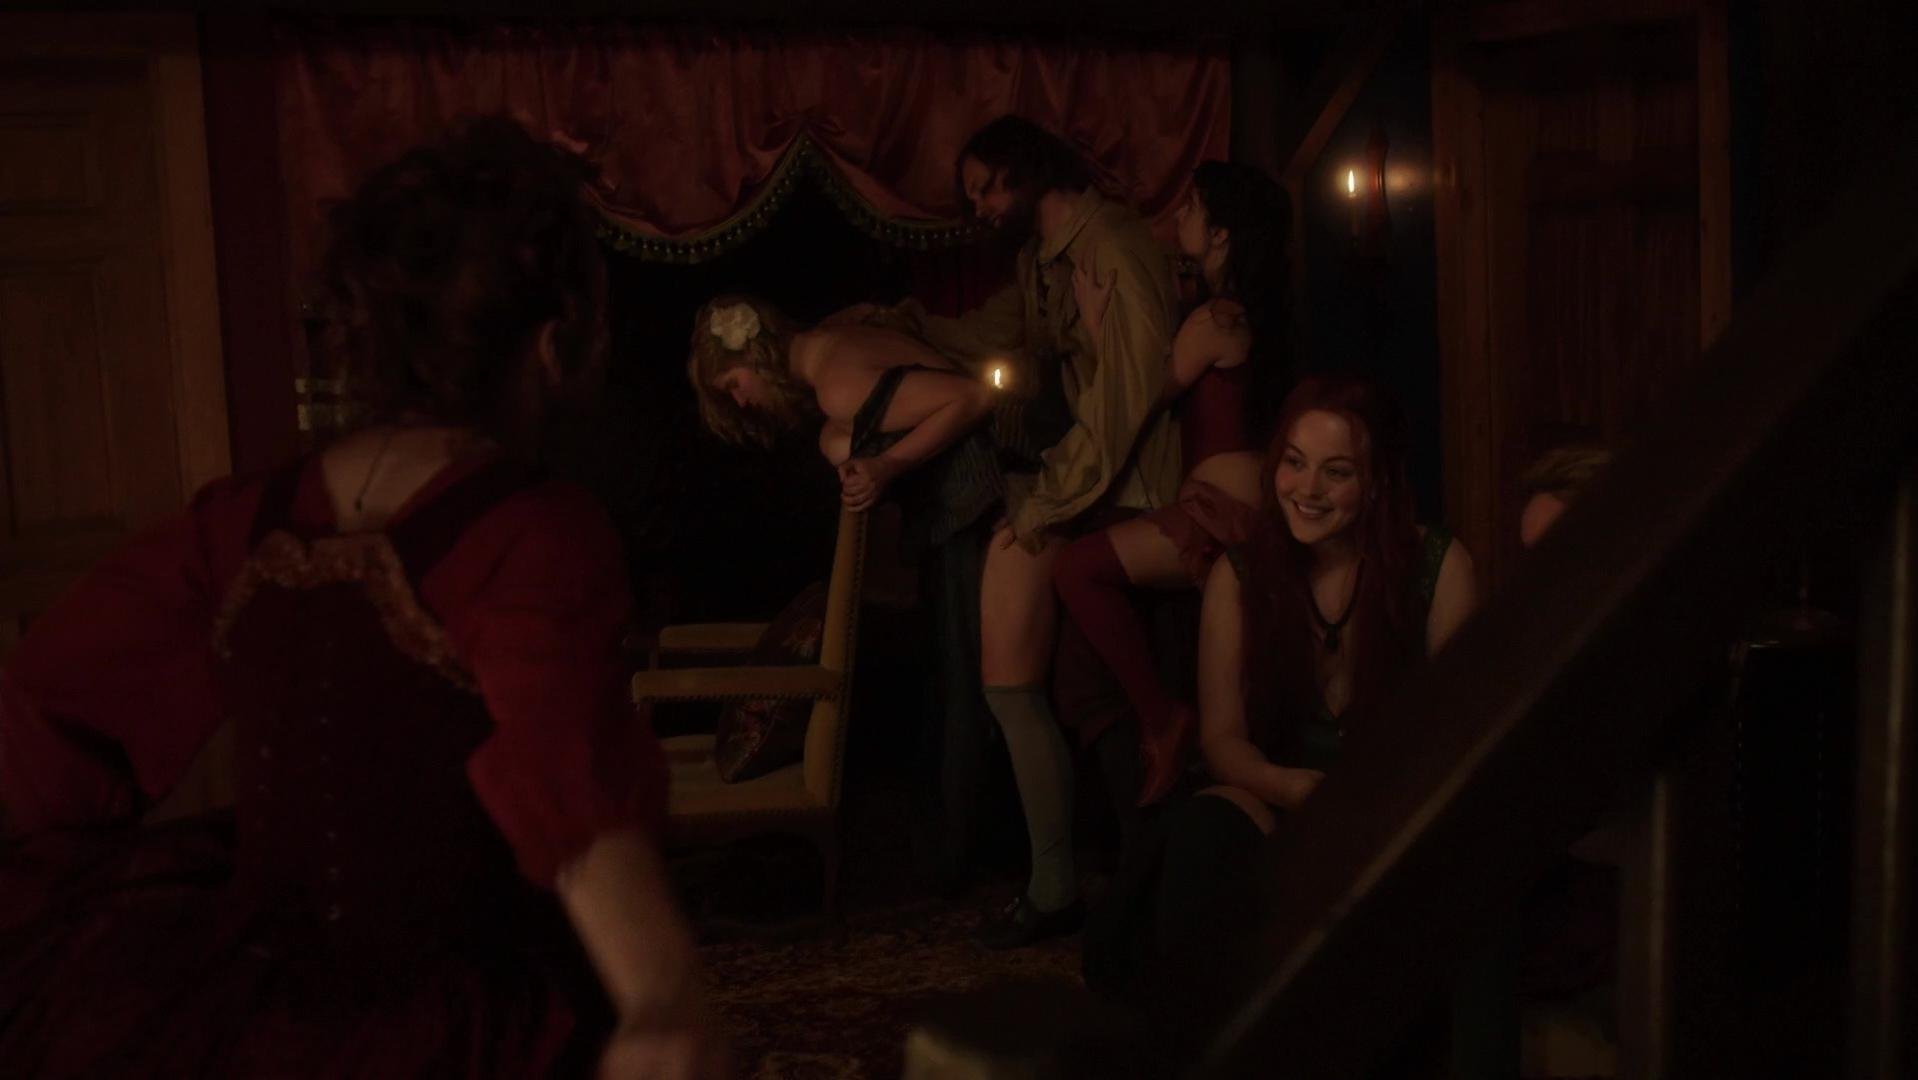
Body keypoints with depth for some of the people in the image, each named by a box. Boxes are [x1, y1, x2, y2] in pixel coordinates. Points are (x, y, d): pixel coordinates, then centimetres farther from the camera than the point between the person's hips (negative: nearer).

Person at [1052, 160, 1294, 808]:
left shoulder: (1214, 321, -13)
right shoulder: (1248, 313, 16)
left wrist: (1095, 322, 1)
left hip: (1225, 512, -11)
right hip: (1237, 509, 11)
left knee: (1079, 568, -18)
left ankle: (1159, 718, -13)